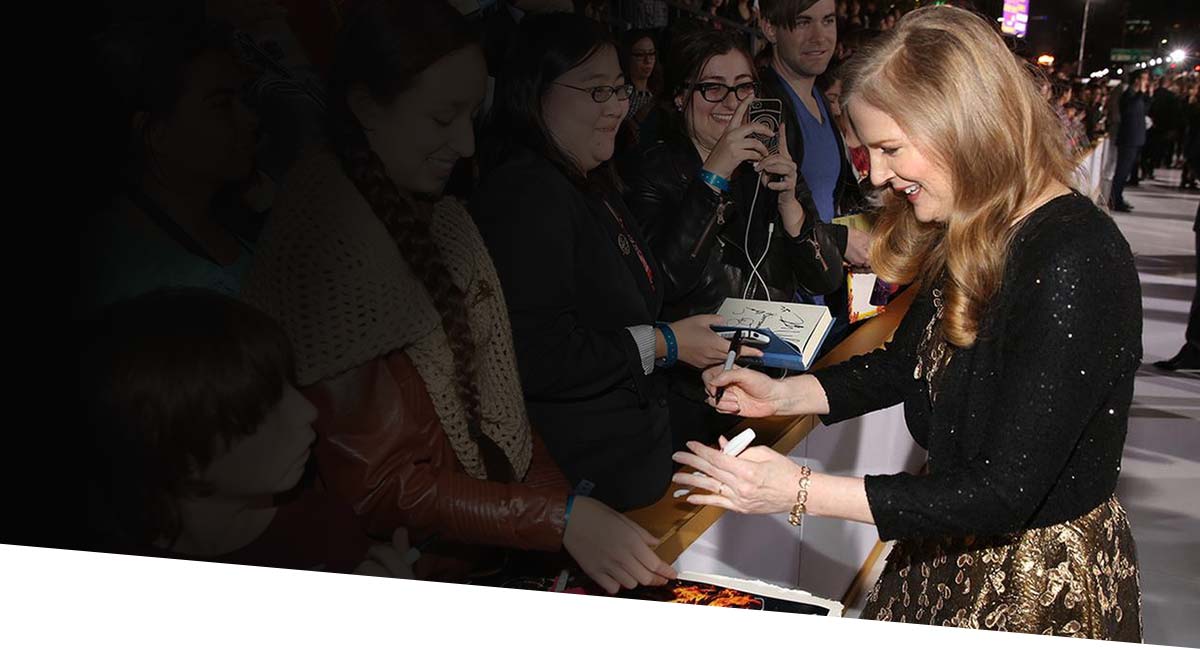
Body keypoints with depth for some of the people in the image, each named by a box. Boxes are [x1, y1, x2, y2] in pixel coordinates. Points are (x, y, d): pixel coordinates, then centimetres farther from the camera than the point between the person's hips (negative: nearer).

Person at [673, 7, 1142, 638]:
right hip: (955, 550, 7)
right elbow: (908, 361, 11)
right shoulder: (969, 235, -1)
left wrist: (800, 492, -28)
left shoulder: (1074, 262, -29)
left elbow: (1004, 493, -28)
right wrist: (781, 394, -3)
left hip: (1046, 585, -7)